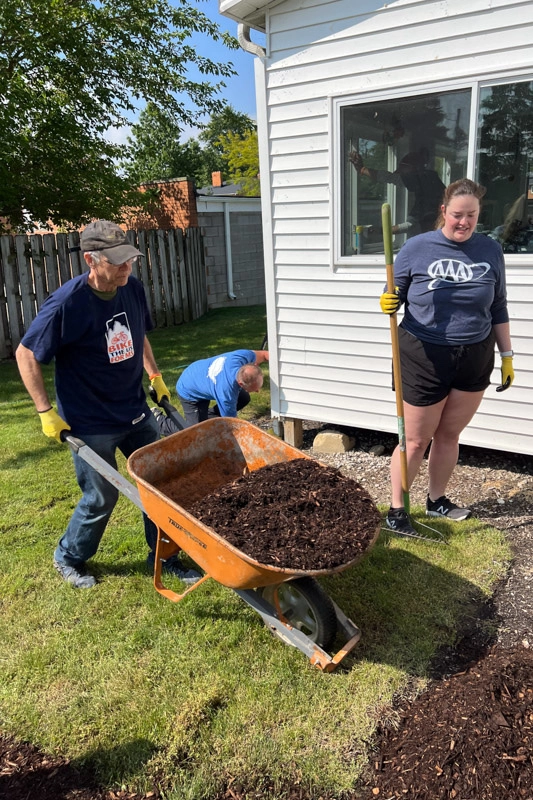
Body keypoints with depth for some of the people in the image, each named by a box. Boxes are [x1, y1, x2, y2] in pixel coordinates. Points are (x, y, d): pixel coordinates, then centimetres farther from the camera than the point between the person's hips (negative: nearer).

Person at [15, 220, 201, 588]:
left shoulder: (133, 288, -5)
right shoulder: (66, 303, -23)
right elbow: (25, 355, -13)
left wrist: (155, 375, 10)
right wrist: (46, 412, -14)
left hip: (136, 412, 6)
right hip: (90, 423, -6)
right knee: (101, 498, 6)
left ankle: (163, 555, 31)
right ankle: (69, 558, 35)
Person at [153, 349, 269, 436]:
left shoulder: (243, 356, -32)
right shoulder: (227, 394, -43)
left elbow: (263, 354, -8)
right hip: (189, 392, -7)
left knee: (244, 398, 4)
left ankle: (209, 415, 20)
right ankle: (159, 420, 12)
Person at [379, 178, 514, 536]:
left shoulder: (491, 251, 3)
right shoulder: (417, 248, -7)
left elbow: (498, 308, 10)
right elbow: (395, 295, 0)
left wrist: (507, 356, 10)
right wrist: (388, 304, -24)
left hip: (475, 359, 4)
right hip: (425, 358, -3)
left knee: (449, 434, 13)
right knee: (416, 440, 3)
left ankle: (437, 500, 32)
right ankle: (396, 510, 18)